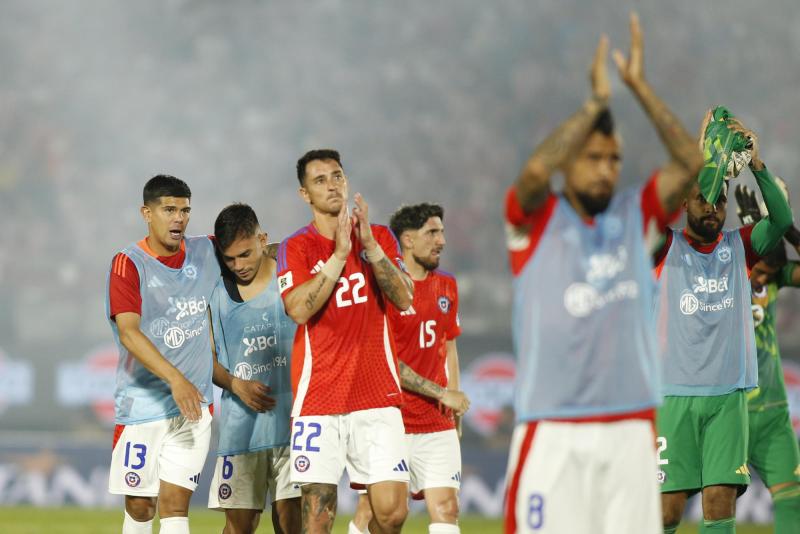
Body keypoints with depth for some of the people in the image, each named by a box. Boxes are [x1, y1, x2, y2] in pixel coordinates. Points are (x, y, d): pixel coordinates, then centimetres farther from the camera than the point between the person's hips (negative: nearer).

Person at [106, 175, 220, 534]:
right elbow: (128, 332, -20)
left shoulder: (206, 252, 6)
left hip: (193, 404, 2)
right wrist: (176, 379, -31)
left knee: (175, 504, -5)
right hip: (141, 405, -2)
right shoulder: (128, 264, -7)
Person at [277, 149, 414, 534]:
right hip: (318, 399, -2)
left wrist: (370, 245, -12)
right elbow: (298, 309, -13)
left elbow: (404, 299, -2)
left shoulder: (380, 238, 11)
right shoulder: (296, 248, 3)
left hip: (377, 397, 2)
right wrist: (339, 254, -15)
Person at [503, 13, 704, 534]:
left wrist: (640, 86, -8)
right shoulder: (536, 219, 2)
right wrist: (596, 101, -18)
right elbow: (534, 173, -20)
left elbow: (691, 163, -2)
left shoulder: (637, 215, 11)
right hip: (552, 431, -3)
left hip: (630, 428, 3)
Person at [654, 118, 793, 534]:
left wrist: (757, 164, -19)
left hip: (728, 394, 2)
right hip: (675, 393, -2)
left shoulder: (738, 247, 10)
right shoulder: (666, 247, 4)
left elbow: (781, 219, -5)